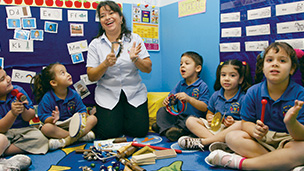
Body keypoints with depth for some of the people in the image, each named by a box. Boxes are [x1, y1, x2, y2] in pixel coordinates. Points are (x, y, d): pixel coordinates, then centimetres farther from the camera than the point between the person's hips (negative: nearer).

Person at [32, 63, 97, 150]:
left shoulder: (74, 94, 1)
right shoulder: (47, 98, -9)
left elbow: (82, 110, 1)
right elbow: (44, 119, -12)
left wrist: (82, 118, -23)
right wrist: (53, 119, -36)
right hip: (57, 127, -3)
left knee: (93, 118, -15)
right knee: (46, 128, -35)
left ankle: (66, 141, -31)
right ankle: (82, 135, -27)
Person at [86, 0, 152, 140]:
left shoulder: (135, 39, 1)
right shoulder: (95, 44, -1)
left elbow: (148, 69, -2)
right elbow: (91, 77, -4)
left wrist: (135, 59, -22)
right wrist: (105, 64, -21)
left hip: (135, 93, 1)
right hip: (107, 94, -1)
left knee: (139, 131, -10)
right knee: (109, 133, -12)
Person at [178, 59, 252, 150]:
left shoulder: (243, 98, -6)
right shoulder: (216, 96, 9)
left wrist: (233, 122, -25)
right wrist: (209, 118, -3)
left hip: (231, 129, -4)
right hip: (214, 127, 5)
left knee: (240, 125, -37)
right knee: (190, 120, -9)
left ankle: (202, 141, -34)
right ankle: (217, 141, -31)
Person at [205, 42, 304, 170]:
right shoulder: (253, 92, -4)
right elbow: (245, 123, 1)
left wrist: (291, 122, -42)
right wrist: (255, 130, -25)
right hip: (262, 138, 3)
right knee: (232, 137, -20)